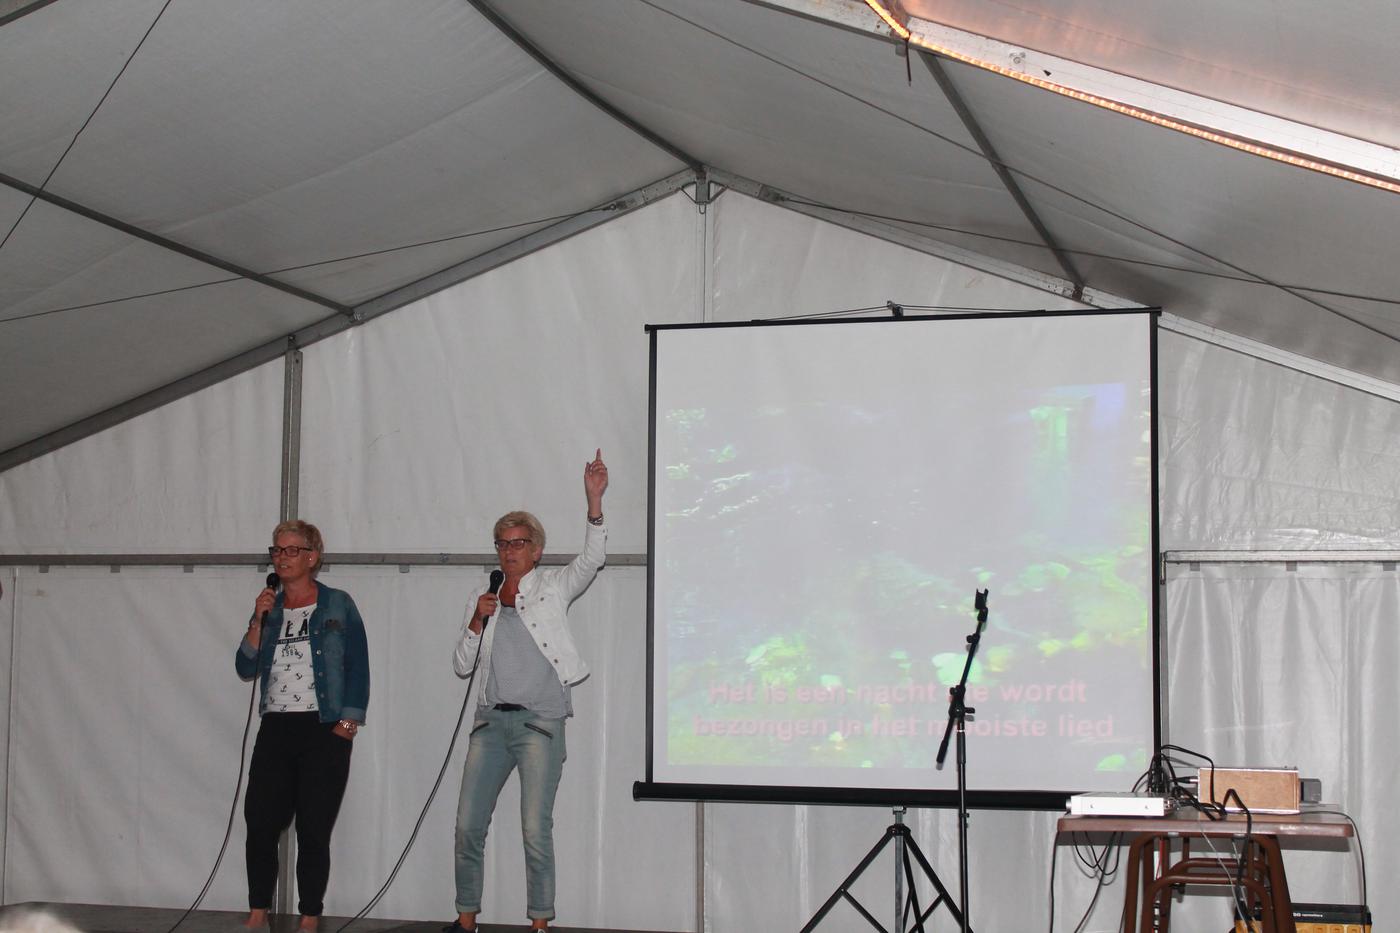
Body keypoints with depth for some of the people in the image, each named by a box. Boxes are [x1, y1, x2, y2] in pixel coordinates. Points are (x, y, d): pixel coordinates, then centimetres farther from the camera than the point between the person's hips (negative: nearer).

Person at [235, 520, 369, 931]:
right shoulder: (269, 607, 12)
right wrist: (259, 621, -5)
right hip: (275, 729, 4)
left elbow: (358, 667, -2)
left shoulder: (338, 605, 0)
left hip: (324, 730, -4)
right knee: (260, 823, -1)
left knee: (313, 831, -1)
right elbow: (246, 668, 7)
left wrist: (348, 721, -9)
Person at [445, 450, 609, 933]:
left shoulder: (552, 586, 5)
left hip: (540, 721, -4)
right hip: (491, 721, 4)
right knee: (468, 825, 2)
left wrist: (594, 502, -26)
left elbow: (590, 560, -13)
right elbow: (462, 665, 12)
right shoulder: (481, 598, 15)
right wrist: (476, 623, -6)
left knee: (536, 829, -7)